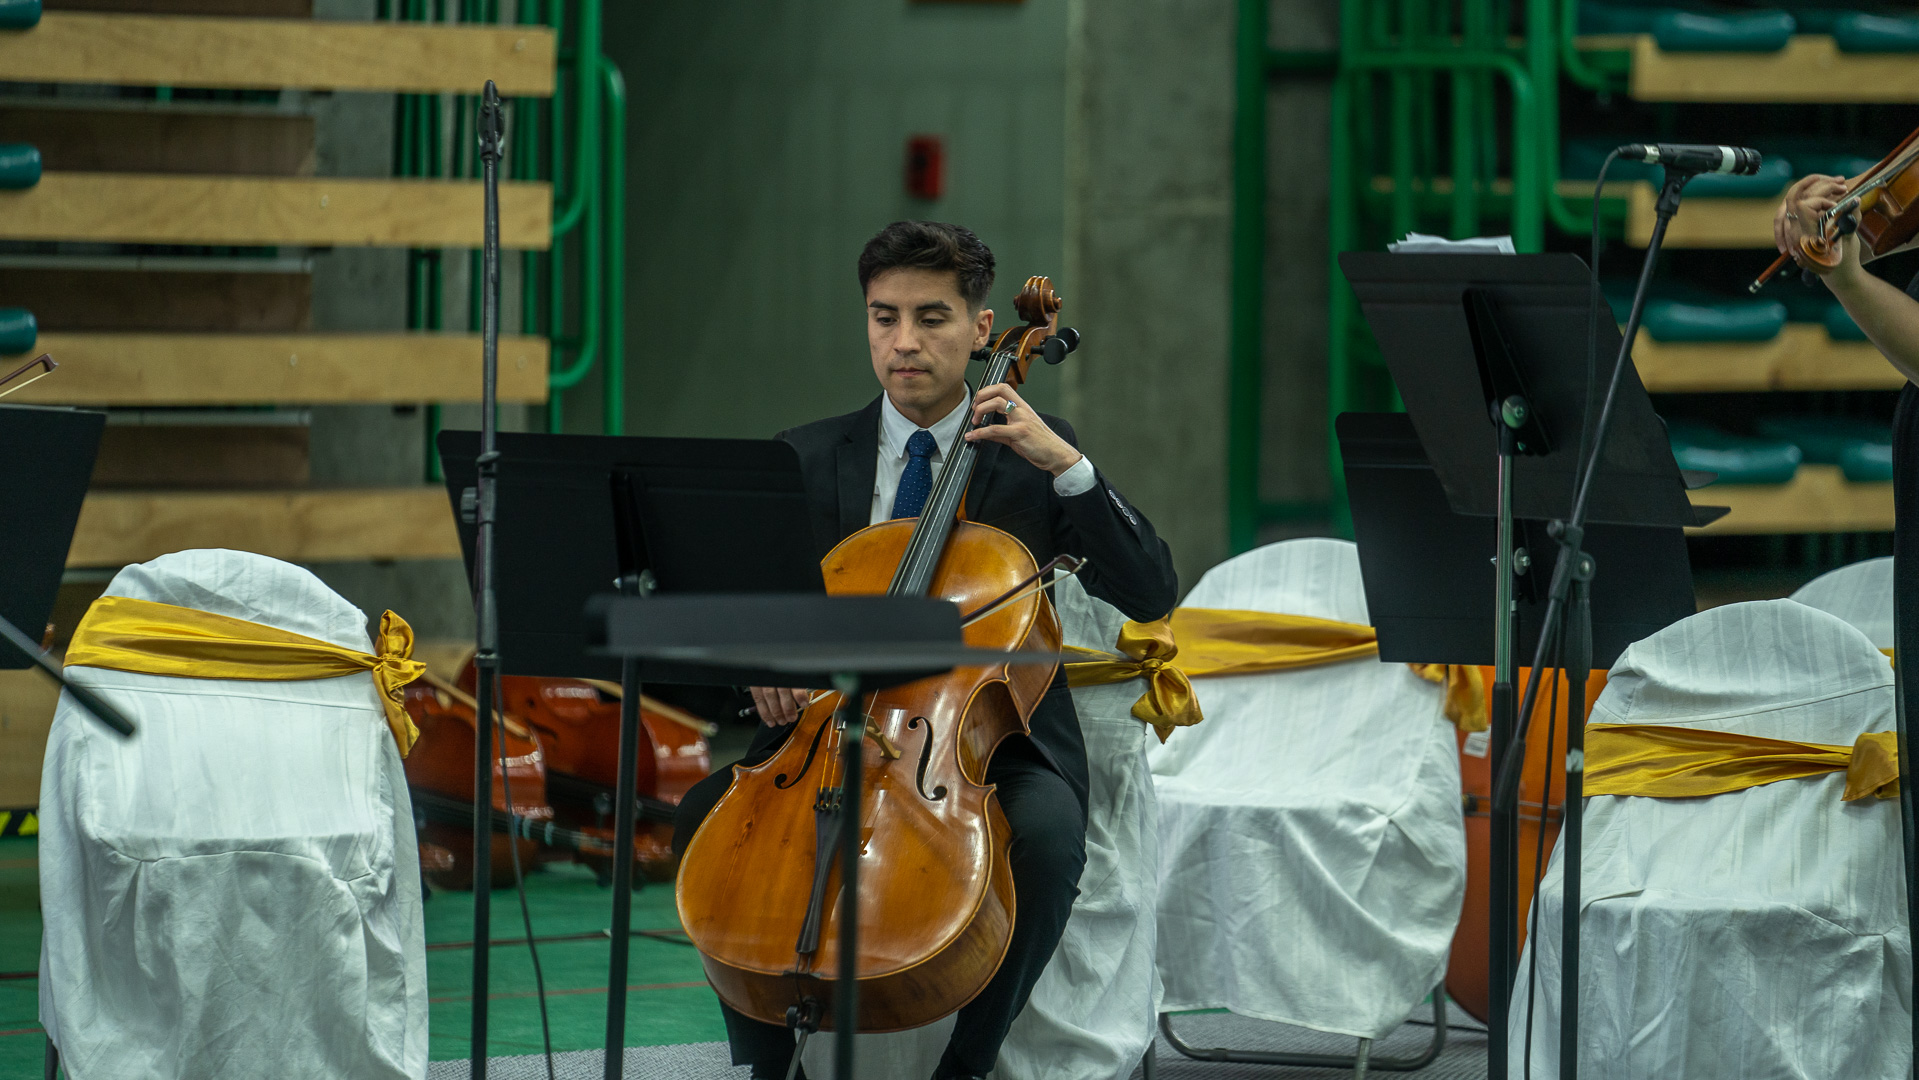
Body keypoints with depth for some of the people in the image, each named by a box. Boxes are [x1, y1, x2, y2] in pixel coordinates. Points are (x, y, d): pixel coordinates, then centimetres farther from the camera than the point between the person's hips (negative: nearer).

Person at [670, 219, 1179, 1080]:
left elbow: (1150, 597, -5)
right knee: (706, 814, -26)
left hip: (993, 742, -2)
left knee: (1045, 833, -35)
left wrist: (1068, 466, -16)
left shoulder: (1029, 457, 6)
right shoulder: (806, 460, 10)